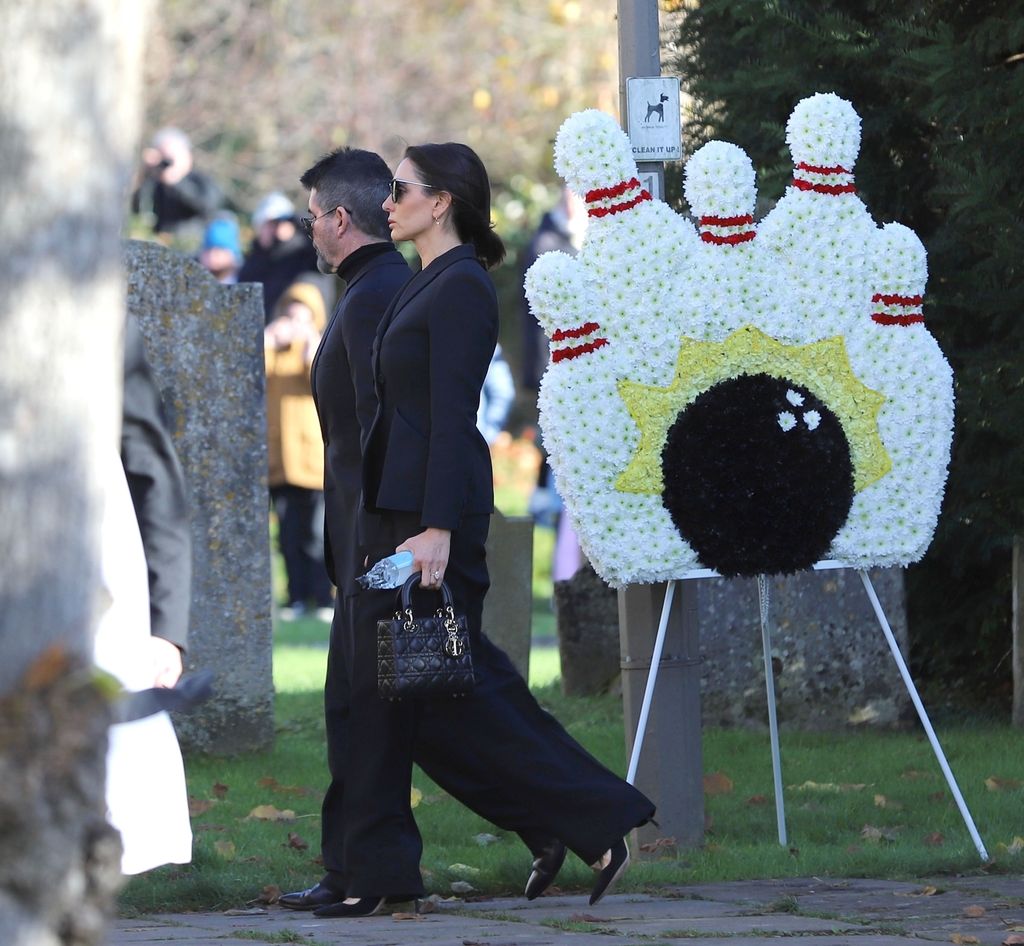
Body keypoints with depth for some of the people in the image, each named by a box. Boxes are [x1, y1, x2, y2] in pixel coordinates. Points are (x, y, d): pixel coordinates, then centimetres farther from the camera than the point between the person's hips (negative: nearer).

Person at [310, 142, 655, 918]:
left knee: (456, 686, -6)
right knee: (380, 687, 7)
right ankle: (379, 873, 8)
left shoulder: (461, 288, -13)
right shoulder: (428, 287, 16)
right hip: (395, 506, 10)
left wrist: (437, 530, -24)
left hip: (434, 506, -10)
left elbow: (452, 415, -19)